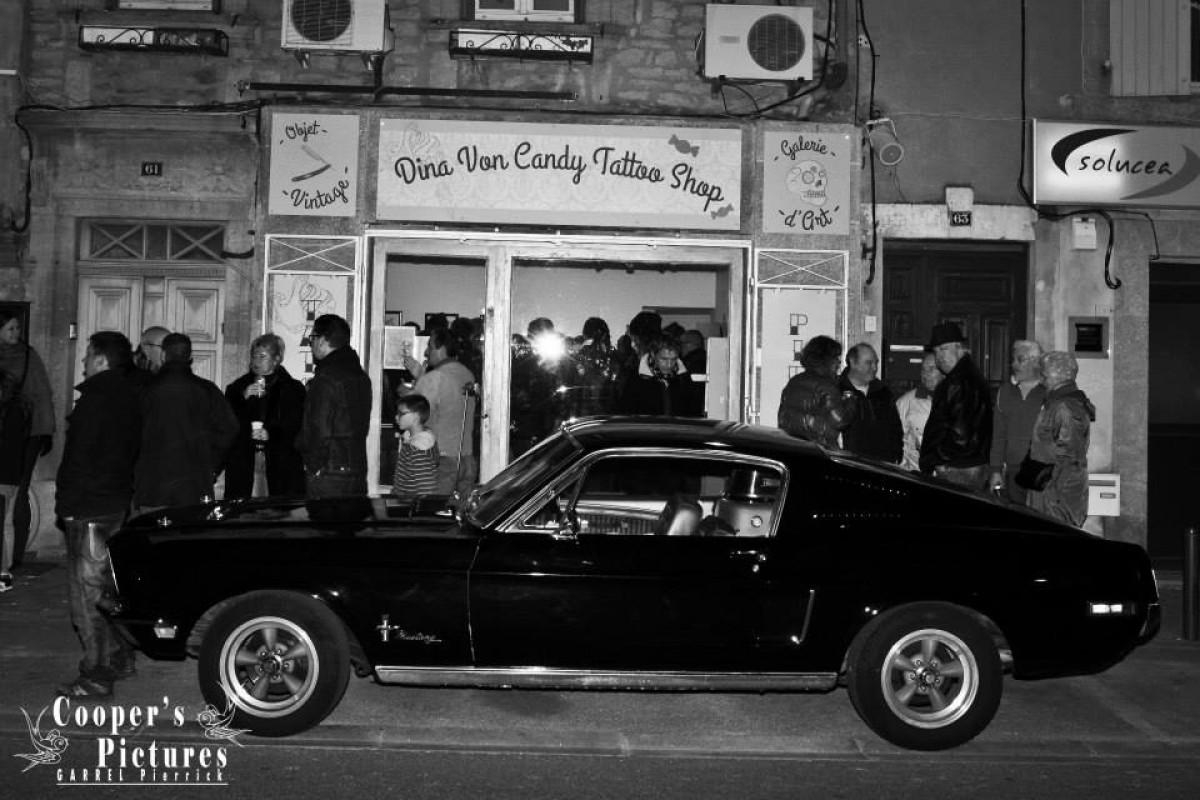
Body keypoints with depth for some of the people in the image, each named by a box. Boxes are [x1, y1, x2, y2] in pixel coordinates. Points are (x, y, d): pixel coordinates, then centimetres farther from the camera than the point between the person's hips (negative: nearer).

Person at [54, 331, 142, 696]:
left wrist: (67, 502, -13)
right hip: (117, 501, 9)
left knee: (86, 593, -4)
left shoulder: (96, 397, -16)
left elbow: (78, 457, -18)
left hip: (89, 509, -9)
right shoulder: (129, 395, 12)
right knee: (109, 587, 18)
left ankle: (97, 676, 0)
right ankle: (120, 659, 26)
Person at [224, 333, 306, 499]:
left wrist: (270, 433, -13)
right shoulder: (237, 388, 16)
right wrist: (243, 398, -6)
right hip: (242, 464, 2)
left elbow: (297, 426, 3)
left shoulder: (293, 389, 9)